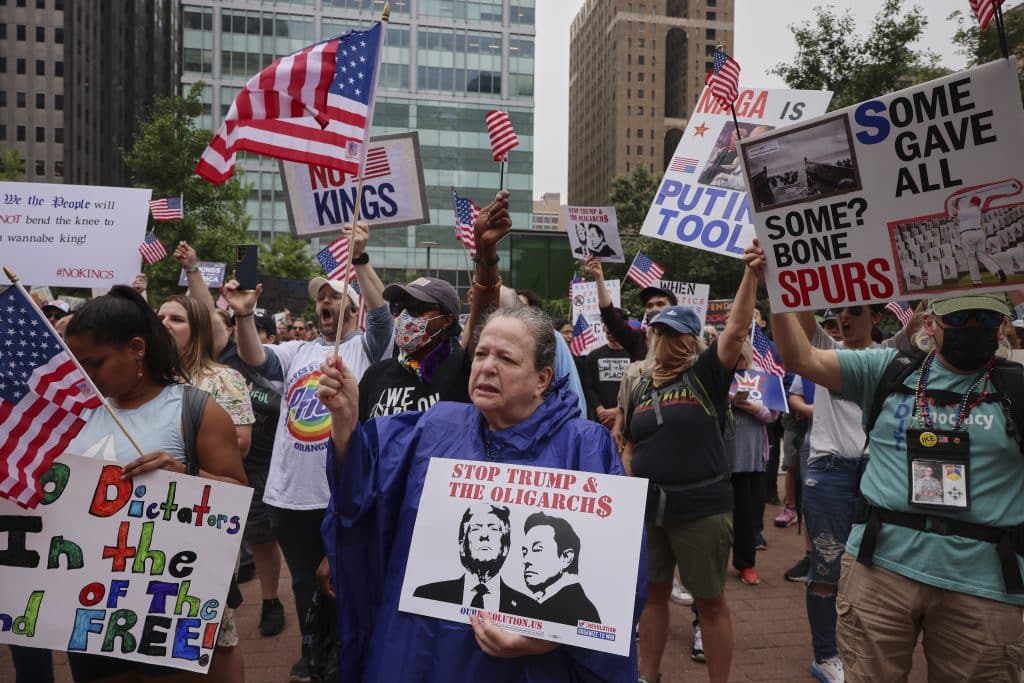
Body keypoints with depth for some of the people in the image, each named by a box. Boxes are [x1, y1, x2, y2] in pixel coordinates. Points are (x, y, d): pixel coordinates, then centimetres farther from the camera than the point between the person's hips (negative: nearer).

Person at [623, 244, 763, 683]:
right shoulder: (641, 388, 10)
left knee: (711, 600, 8)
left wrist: (751, 274, -27)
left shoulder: (706, 374, -4)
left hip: (702, 508, -4)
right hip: (647, 508, 5)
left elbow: (737, 329, -18)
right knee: (653, 593, 16)